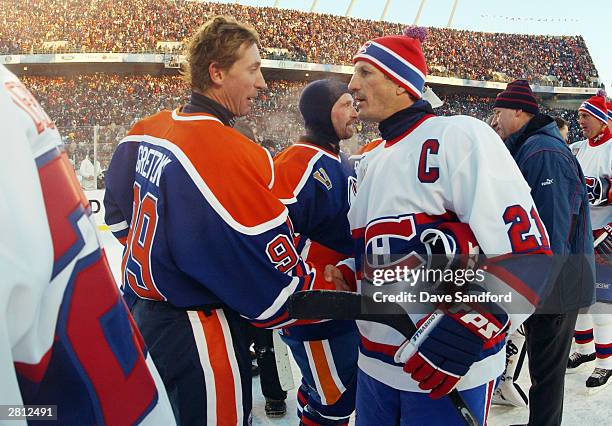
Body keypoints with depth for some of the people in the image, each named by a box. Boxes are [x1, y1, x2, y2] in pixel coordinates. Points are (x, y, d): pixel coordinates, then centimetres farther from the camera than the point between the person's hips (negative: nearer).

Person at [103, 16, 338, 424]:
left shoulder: (142, 133, -1)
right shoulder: (232, 156, -27)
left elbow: (120, 218, 14)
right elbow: (279, 291, -24)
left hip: (141, 309, 8)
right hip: (196, 340, -8)